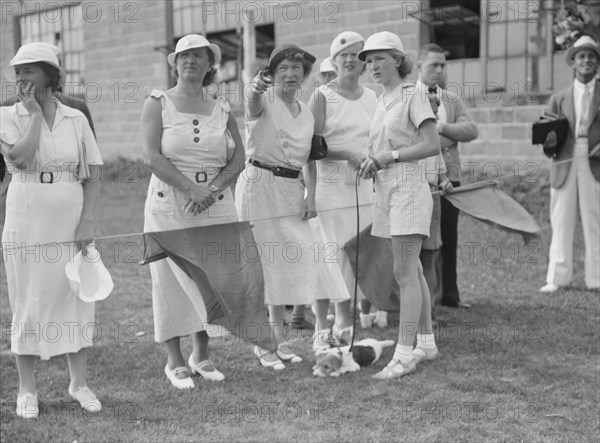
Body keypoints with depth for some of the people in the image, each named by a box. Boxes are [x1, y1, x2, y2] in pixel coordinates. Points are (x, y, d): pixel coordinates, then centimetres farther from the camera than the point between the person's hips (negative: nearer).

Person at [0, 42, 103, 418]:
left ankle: (79, 383, 20)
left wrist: (88, 220, -7)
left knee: (77, 301, 6)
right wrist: (36, 113, -12)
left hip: (72, 227, 2)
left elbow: (93, 176, 4)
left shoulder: (76, 119, 4)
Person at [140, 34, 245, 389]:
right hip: (170, 208, -2)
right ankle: (175, 360, 12)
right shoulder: (158, 104, 2)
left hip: (217, 209, 3)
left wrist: (211, 191, -14)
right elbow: (152, 156, -10)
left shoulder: (222, 110, 10)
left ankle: (202, 355, 19)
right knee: (172, 279, 0)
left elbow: (238, 160, 3)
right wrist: (191, 188, -19)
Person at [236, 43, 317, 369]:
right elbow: (253, 102, -32)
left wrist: (311, 194, 1)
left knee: (286, 263, 10)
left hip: (292, 190, 7)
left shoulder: (306, 112, 13)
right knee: (261, 263, -5)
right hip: (260, 183, -6)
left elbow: (308, 158, 15)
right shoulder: (265, 101, -6)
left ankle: (279, 338, 21)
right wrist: (255, 88, -55)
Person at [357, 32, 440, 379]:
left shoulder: (413, 94, -7)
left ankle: (405, 355, -8)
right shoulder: (383, 100, 16)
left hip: (408, 187, -8)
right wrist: (371, 162, 2)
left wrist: (388, 156, -16)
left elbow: (432, 145, -14)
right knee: (413, 271, 14)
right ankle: (426, 343, 24)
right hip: (386, 188, 8)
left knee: (405, 273, -10)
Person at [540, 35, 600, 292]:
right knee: (561, 224, 1)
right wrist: (549, 142, -13)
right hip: (565, 165, 1)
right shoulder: (559, 99, 14)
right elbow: (549, 140, 10)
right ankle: (557, 278, 6)